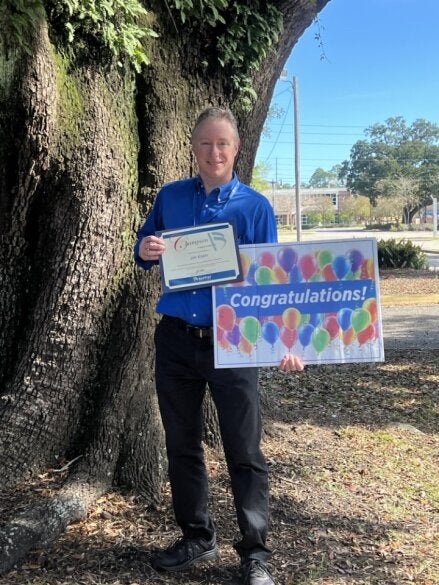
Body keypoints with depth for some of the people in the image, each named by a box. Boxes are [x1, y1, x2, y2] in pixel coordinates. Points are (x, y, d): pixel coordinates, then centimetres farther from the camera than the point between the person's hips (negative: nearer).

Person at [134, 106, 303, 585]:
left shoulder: (255, 206, -2)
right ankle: (197, 538, 31)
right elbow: (143, 248, 16)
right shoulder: (170, 197, 6)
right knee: (181, 446, 13)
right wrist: (145, 252, -10)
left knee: (244, 453, 3)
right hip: (175, 341, 3)